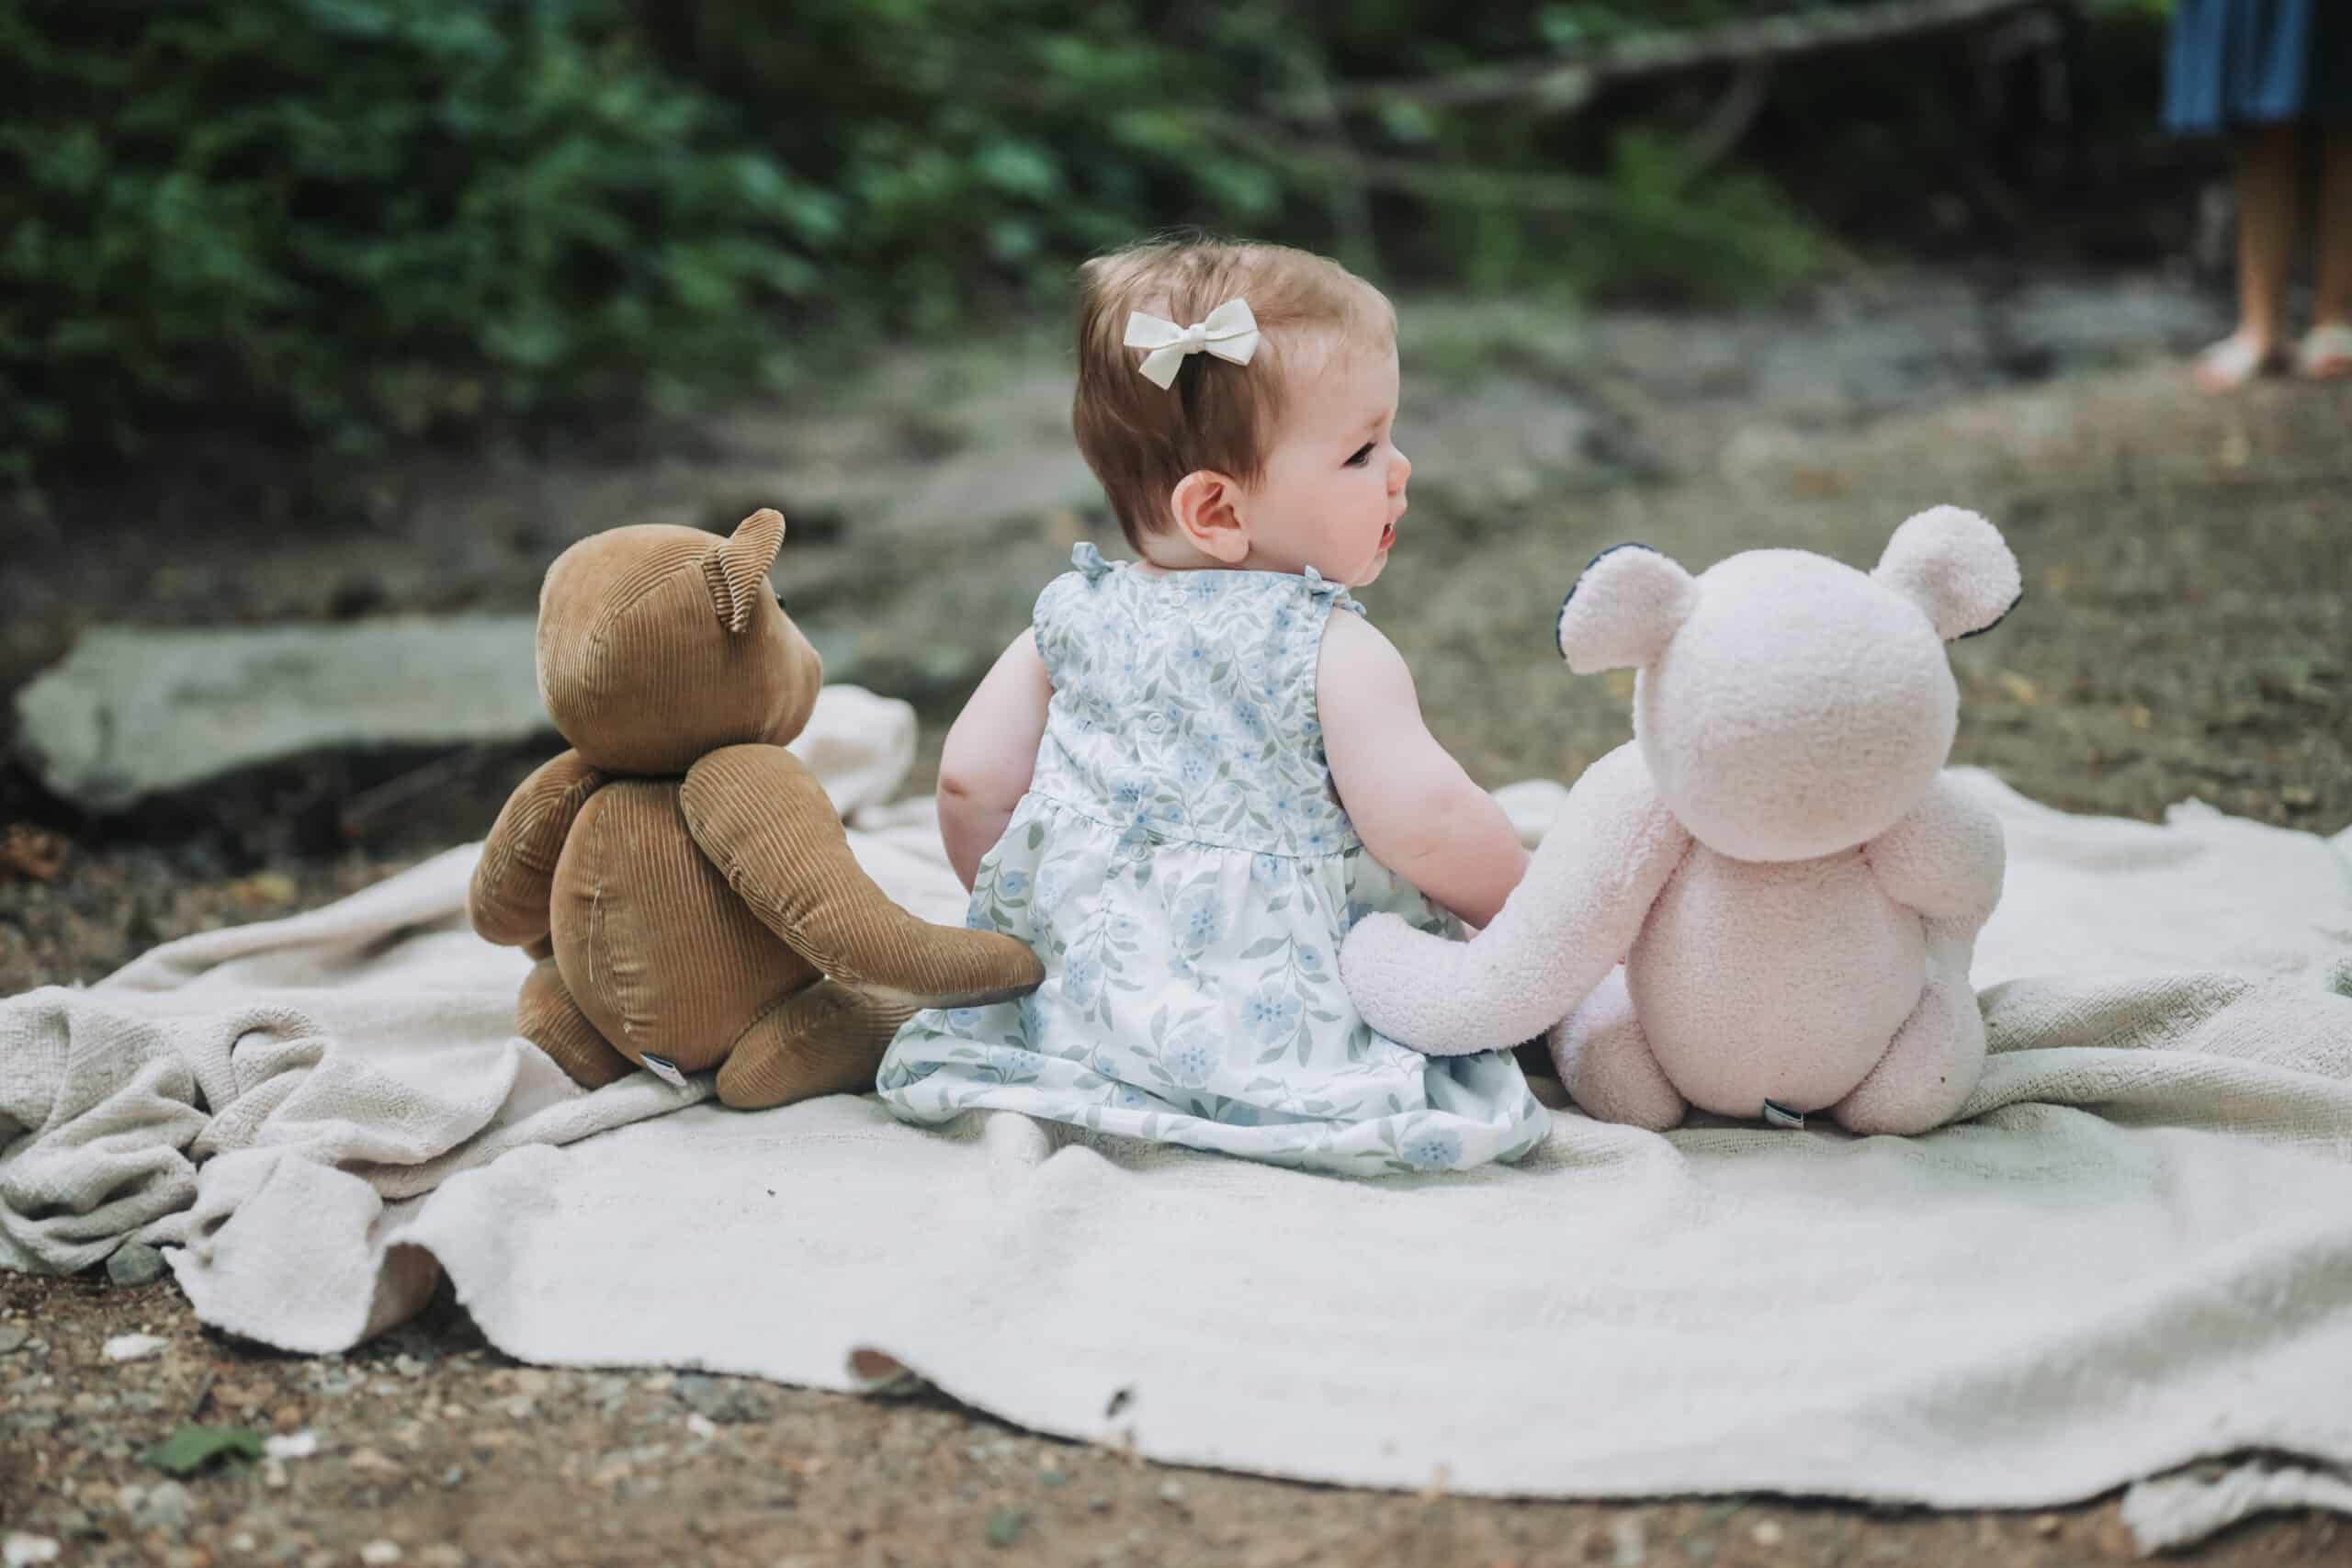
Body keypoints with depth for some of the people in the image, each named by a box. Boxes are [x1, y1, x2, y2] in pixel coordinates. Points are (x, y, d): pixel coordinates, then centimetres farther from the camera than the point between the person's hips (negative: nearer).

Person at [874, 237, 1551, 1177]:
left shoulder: (1074, 618, 4)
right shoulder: (1335, 653, -13)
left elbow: (971, 782, 6)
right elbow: (1426, 824, -18)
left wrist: (1018, 914, 23)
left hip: (1078, 988, 6)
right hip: (1270, 1019, -6)